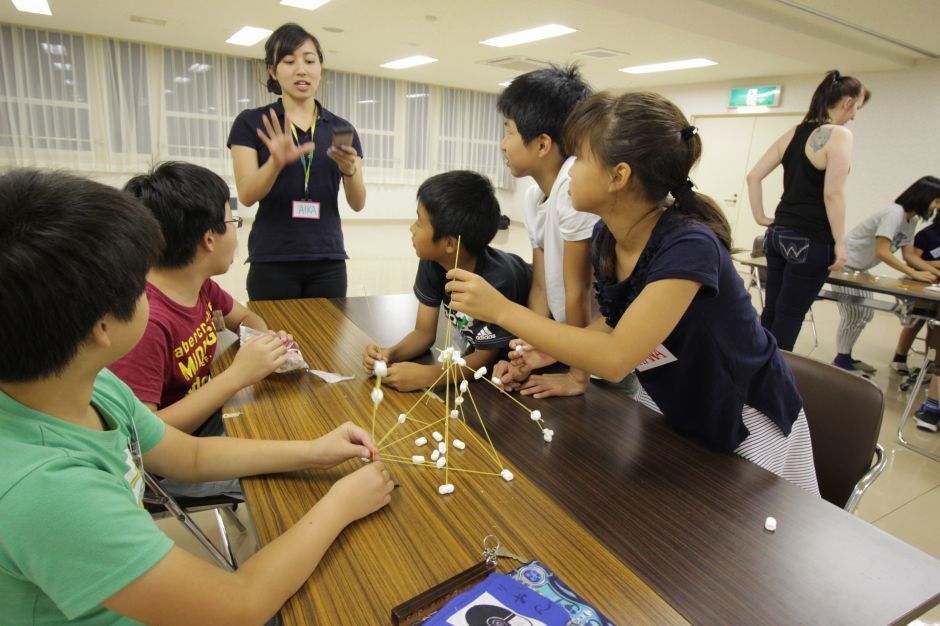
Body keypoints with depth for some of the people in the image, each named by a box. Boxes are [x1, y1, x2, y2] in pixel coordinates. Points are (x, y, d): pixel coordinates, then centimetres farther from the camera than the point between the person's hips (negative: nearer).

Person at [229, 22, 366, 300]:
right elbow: (247, 195, -7)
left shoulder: (342, 129, 8)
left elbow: (358, 203, 2)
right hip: (272, 261, -2)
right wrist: (277, 162, -26)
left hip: (328, 261, 2)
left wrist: (349, 169, -18)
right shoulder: (251, 123, 3)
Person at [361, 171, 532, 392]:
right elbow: (424, 332, -12)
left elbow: (485, 358, -29)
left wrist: (425, 375, -45)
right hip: (476, 342, 5)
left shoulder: (497, 280, -40)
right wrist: (390, 354, -34)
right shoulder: (432, 263, -20)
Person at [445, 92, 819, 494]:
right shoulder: (606, 236, -11)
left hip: (745, 423, -5)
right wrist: (547, 350, -12)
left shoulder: (688, 246, -34)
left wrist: (501, 310, -35)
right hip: (666, 407, 6)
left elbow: (616, 358, -37)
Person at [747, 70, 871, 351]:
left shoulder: (793, 133, 10)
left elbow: (753, 176, 7)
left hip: (779, 234, 7)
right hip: (810, 242, -7)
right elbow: (833, 194, -17)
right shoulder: (839, 135, -11)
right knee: (787, 320, 1)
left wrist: (760, 217, 11)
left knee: (770, 313, 13)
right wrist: (840, 242, -11)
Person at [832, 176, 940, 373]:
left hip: (859, 269, 10)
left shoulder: (912, 220, 5)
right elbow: (881, 252, -29)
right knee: (853, 314, -7)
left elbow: (909, 255, 7)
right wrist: (914, 274, -27)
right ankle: (841, 360, 5)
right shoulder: (895, 213, -22)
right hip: (844, 265, -10)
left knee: (865, 314, 13)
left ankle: (846, 357, 22)